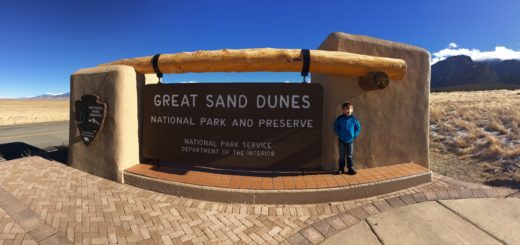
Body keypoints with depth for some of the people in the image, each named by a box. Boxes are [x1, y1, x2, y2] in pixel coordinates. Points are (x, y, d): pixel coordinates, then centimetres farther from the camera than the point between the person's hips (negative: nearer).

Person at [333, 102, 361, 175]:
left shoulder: (354, 119, -6)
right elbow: (336, 127, 2)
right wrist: (339, 134, -5)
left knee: (350, 155, 7)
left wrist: (355, 135, -5)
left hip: (350, 140, 0)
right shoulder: (339, 119, -9)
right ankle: (341, 169, 19)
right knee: (342, 155, 9)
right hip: (342, 140, 0)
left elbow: (358, 128, 4)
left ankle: (351, 168, 18)